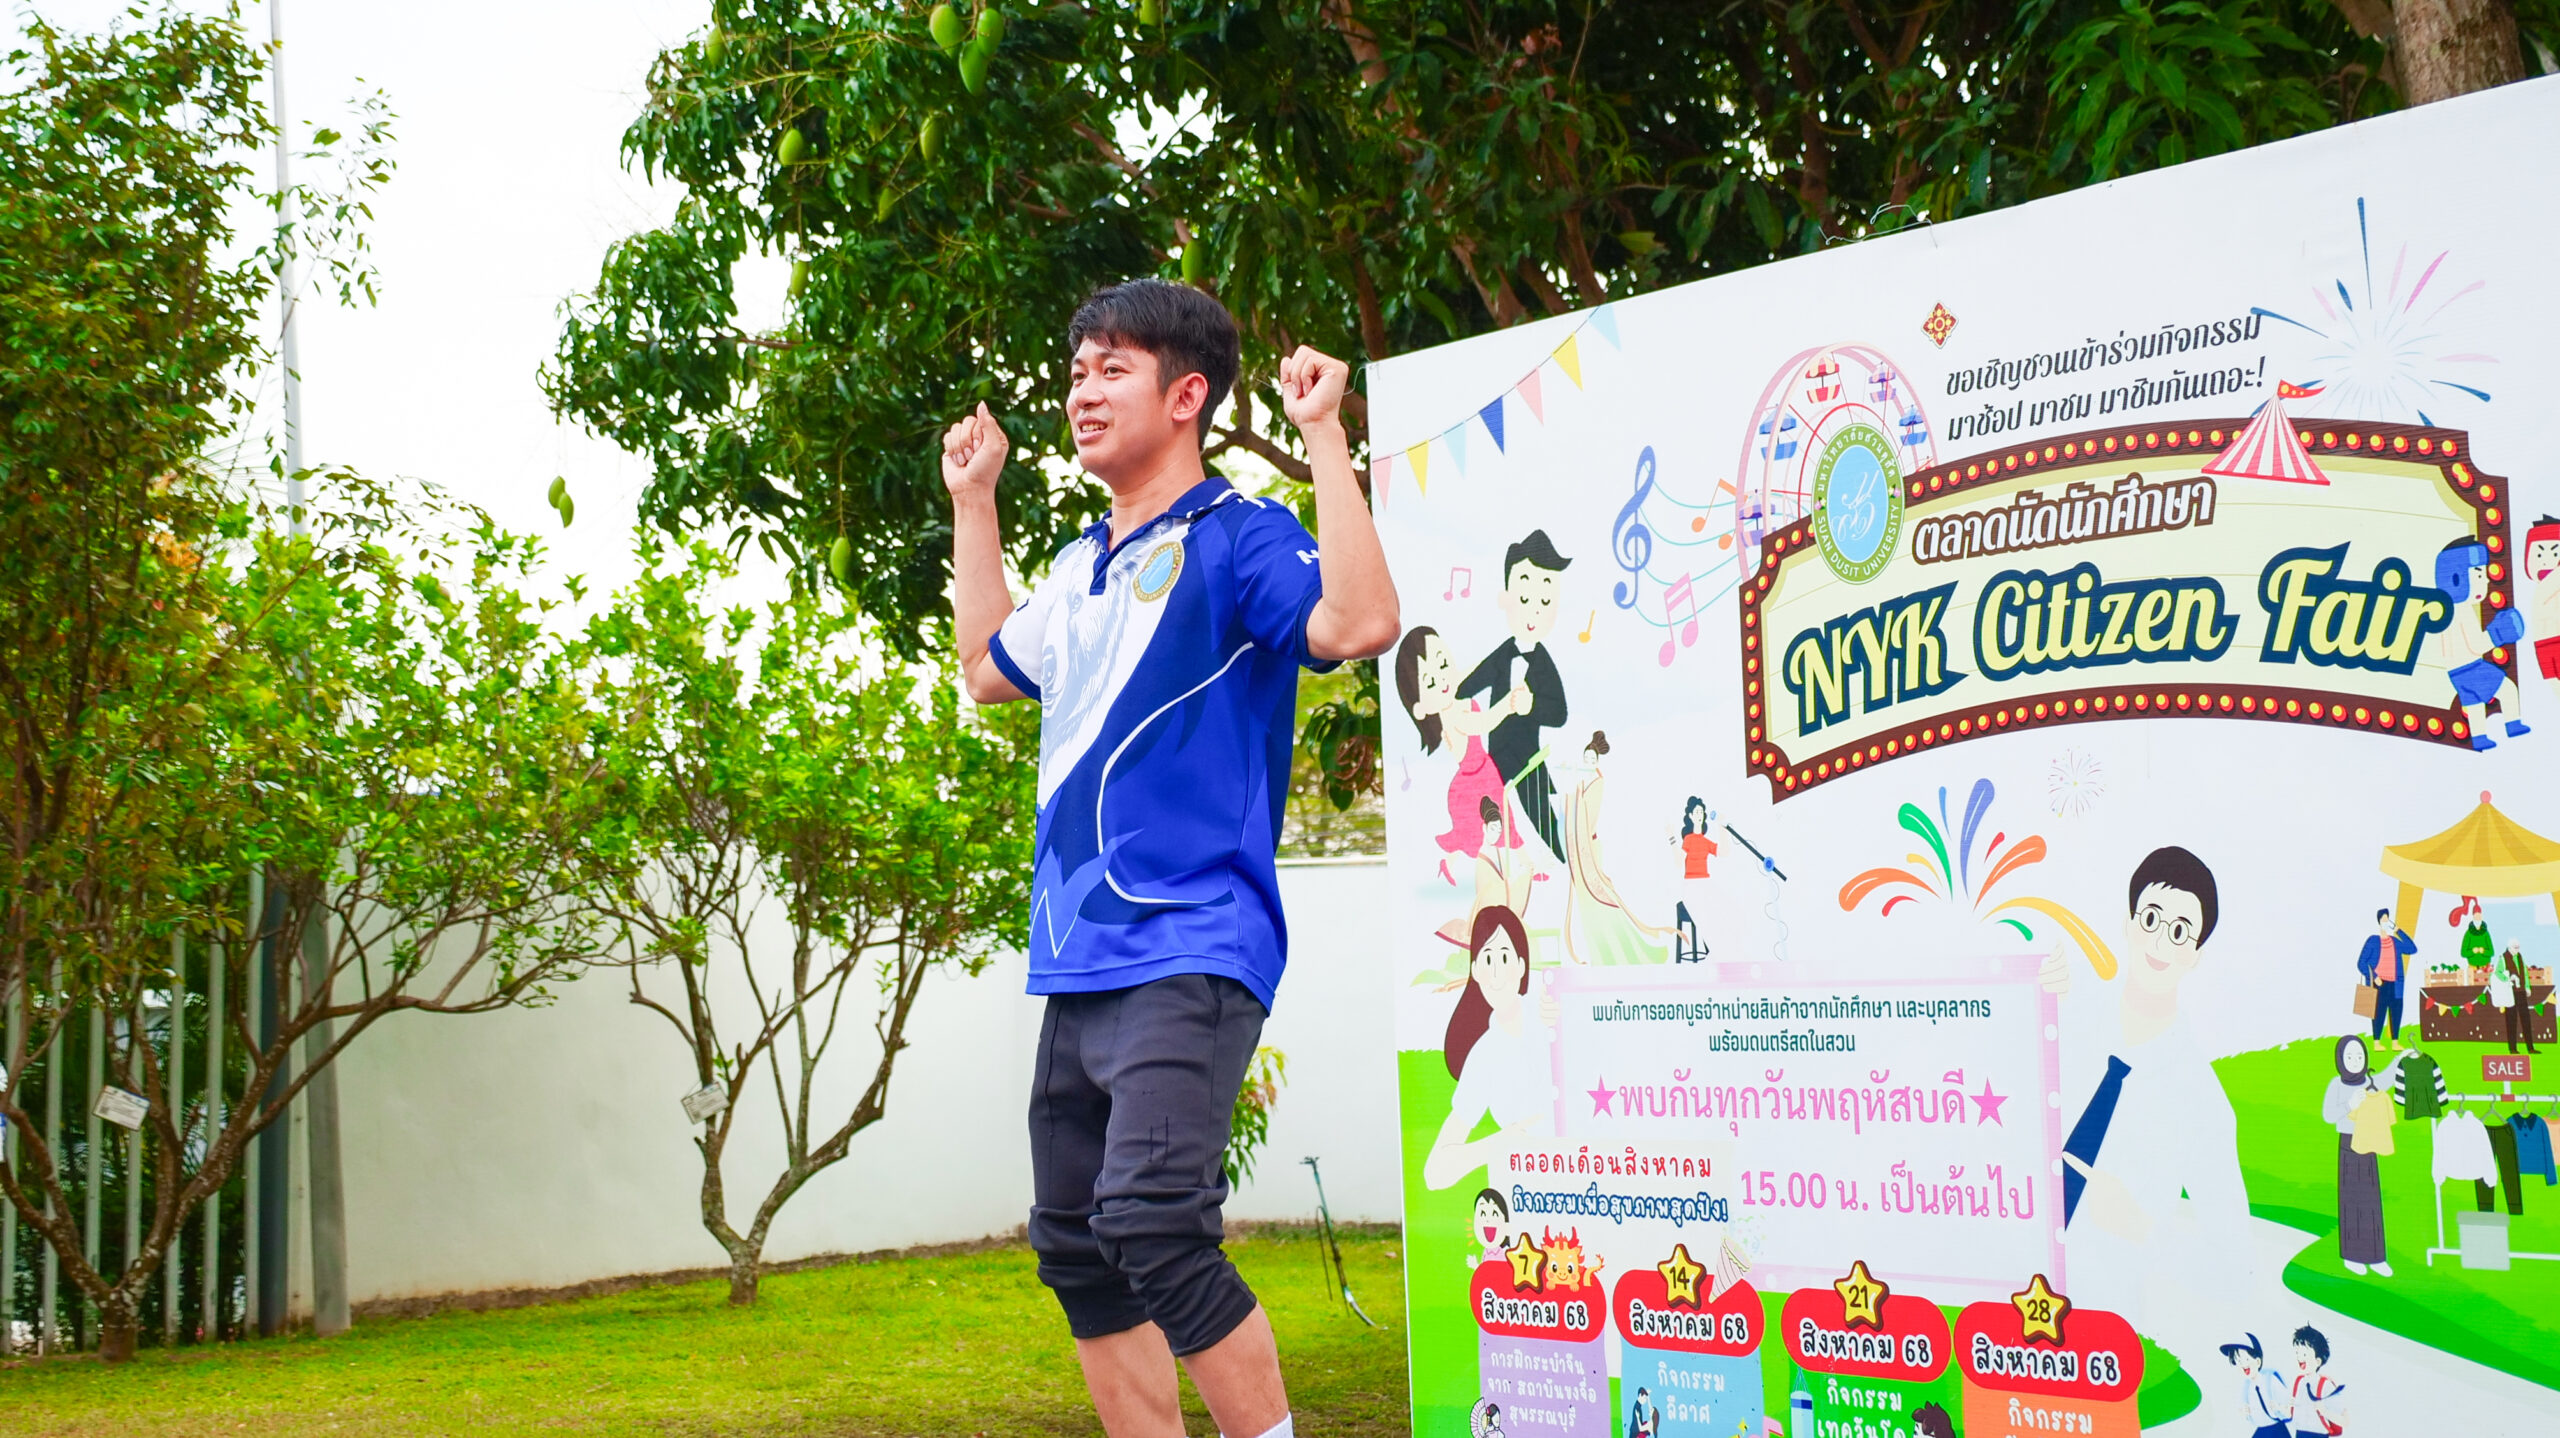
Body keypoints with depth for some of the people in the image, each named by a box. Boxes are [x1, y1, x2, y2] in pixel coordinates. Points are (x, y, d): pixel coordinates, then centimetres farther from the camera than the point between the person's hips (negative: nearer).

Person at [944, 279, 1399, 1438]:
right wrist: (973, 502, 33)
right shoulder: (1080, 568, 18)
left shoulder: (1235, 539, -6)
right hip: (1079, 965, 9)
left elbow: (1358, 622, -24)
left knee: (1151, 1220, -24)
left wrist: (1324, 436, -21)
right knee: (1076, 1251, 10)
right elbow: (990, 668, 35)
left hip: (1189, 952, -9)